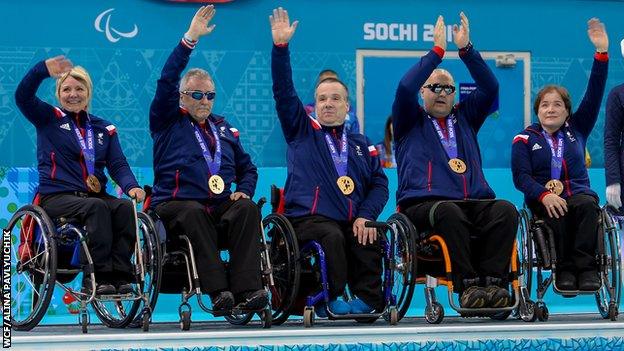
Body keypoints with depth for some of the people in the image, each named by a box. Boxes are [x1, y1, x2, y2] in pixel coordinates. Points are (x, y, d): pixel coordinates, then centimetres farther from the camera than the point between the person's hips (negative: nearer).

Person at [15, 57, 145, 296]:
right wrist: (44, 69, -23)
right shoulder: (49, 119, 11)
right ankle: (96, 278, -38)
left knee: (126, 208, -27)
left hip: (96, 195, 4)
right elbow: (23, 96, -7)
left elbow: (118, 165, 10)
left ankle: (119, 274, -31)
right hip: (56, 197, -4)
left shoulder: (104, 129, 21)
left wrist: (131, 187, -12)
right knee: (96, 207, -35)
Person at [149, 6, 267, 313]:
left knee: (248, 209, -29)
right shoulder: (168, 122, 12)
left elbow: (247, 167, 30)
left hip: (220, 209, 4)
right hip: (175, 205, -4)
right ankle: (218, 291, -45)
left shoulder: (224, 129, 25)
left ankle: (246, 290, -40)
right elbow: (166, 81, -3)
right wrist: (190, 39, -9)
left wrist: (244, 190, 7)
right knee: (194, 213, -38)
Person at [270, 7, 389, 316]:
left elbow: (379, 184, 15)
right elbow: (283, 92, 6)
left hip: (353, 221, 2)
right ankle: (330, 300, -29)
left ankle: (367, 299, -24)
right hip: (308, 218, -2)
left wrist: (365, 216, -5)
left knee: (374, 239, -29)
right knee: (333, 236, -35)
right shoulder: (301, 130, 18)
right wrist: (281, 47, -3)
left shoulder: (361, 144, 24)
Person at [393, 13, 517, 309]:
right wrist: (437, 51, 1)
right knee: (449, 212, -40)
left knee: (506, 210, -29)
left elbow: (489, 88, 16)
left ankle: (492, 282, -38)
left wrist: (466, 49, 6)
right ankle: (467, 285, -42)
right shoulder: (410, 121, 18)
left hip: (474, 202, 4)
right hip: (423, 204, -4)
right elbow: (405, 88, -1)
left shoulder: (464, 118, 28)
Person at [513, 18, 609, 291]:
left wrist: (602, 53, -1)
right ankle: (564, 269, -35)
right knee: (557, 212, -37)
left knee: (587, 205, -34)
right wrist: (544, 195, -23)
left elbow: (594, 94, 9)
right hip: (542, 199, -2)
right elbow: (521, 176, -3)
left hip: (578, 193, 2)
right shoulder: (525, 139, 10)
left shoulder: (577, 130, 18)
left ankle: (586, 267, -38)